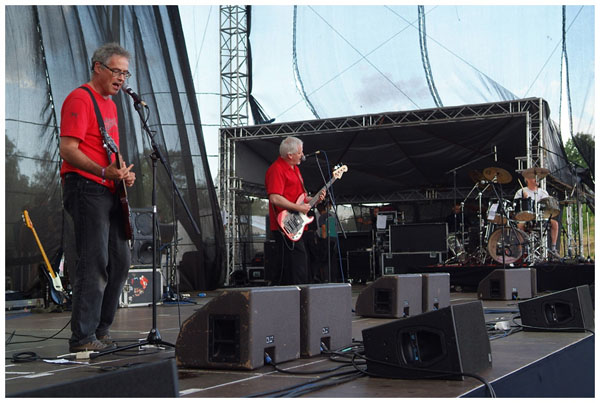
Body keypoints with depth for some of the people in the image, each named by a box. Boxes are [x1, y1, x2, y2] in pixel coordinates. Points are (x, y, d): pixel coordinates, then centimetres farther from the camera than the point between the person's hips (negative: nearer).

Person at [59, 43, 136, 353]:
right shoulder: (80, 99, -8)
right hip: (85, 188, -10)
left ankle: (100, 332, 19)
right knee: (94, 263, -12)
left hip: (110, 192, 10)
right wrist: (104, 172, -25)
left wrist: (124, 173, 8)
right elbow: (67, 149, -16)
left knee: (120, 262, 10)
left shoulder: (110, 104, 22)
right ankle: (83, 339, -6)